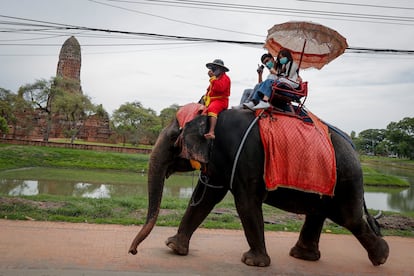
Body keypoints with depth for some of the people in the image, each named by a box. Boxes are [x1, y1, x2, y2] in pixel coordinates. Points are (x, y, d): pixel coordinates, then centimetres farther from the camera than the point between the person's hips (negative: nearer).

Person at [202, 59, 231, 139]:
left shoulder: (225, 78, -4)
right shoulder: (215, 79, 25)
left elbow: (219, 88, -24)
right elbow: (210, 90, 33)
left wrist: (213, 77, -19)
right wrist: (206, 96, 16)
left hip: (220, 100, -10)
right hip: (211, 101, 10)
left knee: (211, 109, -38)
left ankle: (211, 132, -51)